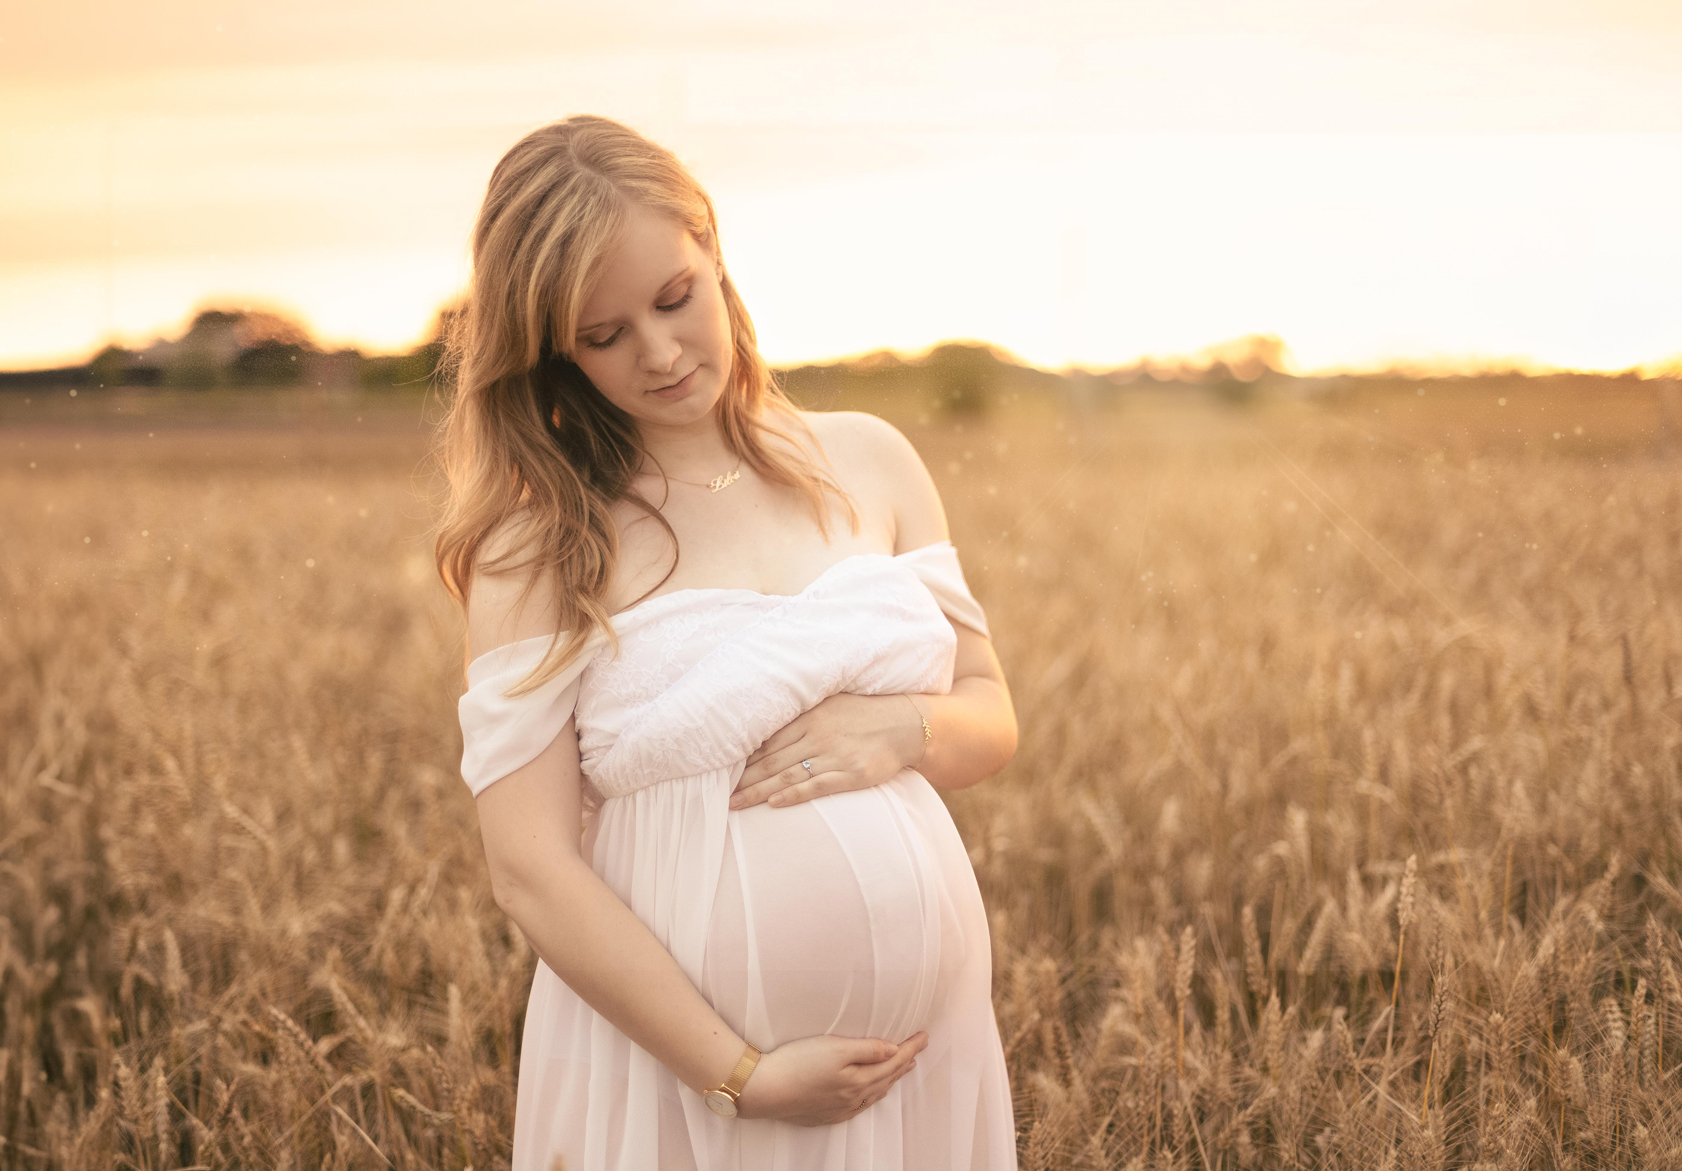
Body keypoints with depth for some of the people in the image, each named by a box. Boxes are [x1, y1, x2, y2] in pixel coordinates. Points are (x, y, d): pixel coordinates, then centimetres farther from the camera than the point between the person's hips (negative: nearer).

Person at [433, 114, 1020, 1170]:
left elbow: (992, 717, 11)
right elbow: (531, 868, -12)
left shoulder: (868, 462, 4)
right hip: (678, 1061, -4)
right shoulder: (538, 542, -7)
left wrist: (900, 730, -11)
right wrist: (741, 1075, -15)